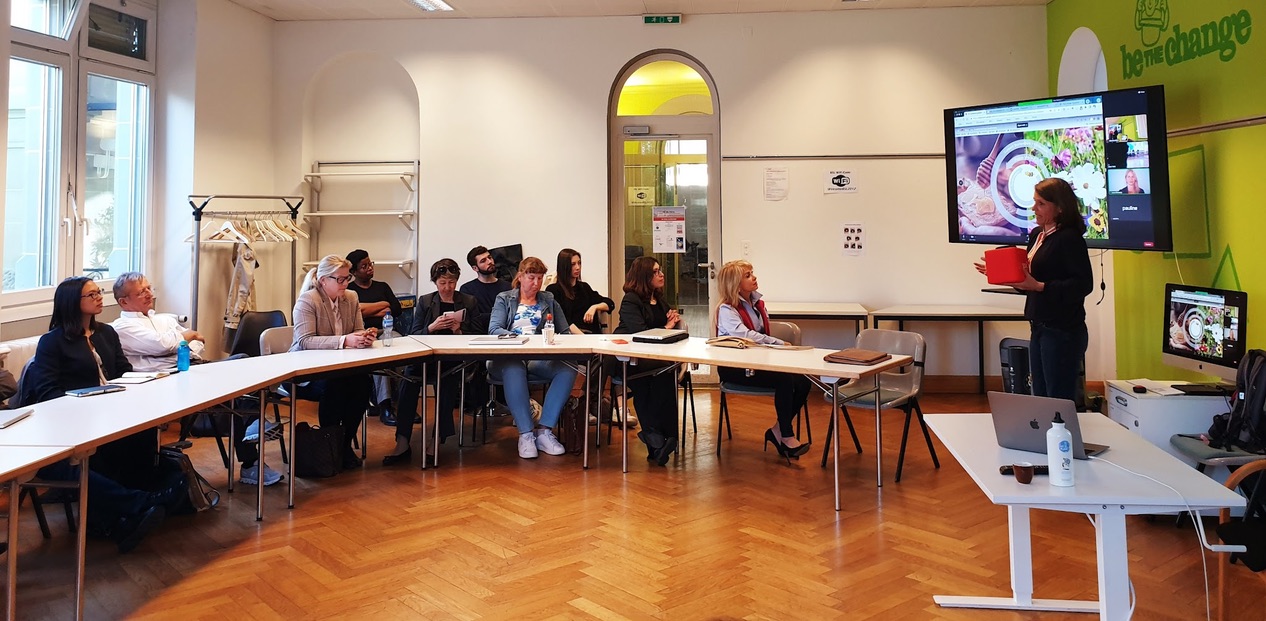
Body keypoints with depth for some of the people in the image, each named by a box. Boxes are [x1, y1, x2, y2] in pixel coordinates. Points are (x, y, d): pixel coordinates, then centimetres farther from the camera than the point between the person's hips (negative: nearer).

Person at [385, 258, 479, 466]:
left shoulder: (469, 302, 13)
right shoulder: (424, 302, 16)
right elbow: (414, 335, 9)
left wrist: (459, 331, -9)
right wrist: (432, 327, -10)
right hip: (427, 358, 1)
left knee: (447, 379, -36)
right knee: (410, 376, -31)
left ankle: (437, 441, -30)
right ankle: (402, 443, -34)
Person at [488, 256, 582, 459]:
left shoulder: (549, 300, 24)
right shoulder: (504, 299, 17)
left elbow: (565, 331, 18)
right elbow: (494, 329, 1)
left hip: (540, 360, 3)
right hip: (509, 358, -2)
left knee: (568, 372, -30)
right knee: (514, 371, -41)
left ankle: (544, 430, -29)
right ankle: (525, 433, -38)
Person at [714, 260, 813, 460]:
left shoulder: (757, 303, 13)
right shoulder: (727, 310, -10)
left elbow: (763, 334, 12)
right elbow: (745, 335, -25)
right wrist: (779, 343, -28)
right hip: (733, 367, -7)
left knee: (803, 382, -15)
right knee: (784, 379, -29)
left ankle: (778, 431, -2)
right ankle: (787, 437, -16)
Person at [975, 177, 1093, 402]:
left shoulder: (1069, 238, -14)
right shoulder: (1036, 235, 11)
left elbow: (1083, 284, -20)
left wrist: (1039, 286, -26)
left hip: (1063, 331, -9)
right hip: (1039, 328, 9)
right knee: (1040, 398, 17)